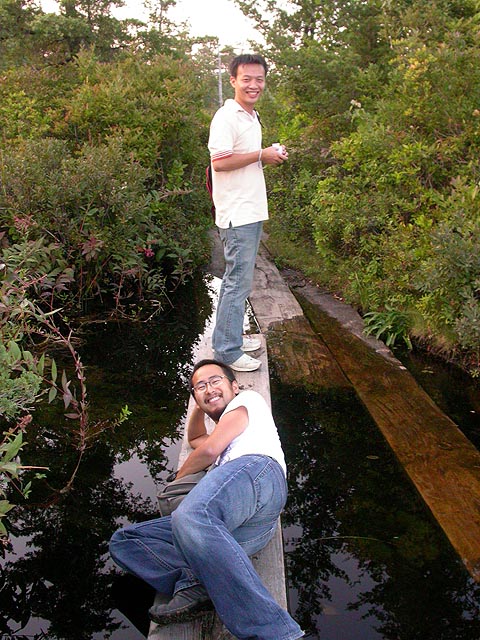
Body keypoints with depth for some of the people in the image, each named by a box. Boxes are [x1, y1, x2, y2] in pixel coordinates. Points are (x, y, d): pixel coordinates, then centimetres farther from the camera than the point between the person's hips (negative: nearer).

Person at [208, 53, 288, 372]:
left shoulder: (252, 116, 18)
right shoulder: (227, 116, -12)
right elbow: (219, 161, -22)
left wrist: (273, 154, 7)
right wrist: (261, 155, -15)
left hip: (252, 211, 10)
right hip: (237, 213, -10)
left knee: (237, 279, 16)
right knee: (239, 282, -7)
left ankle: (231, 337, 27)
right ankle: (228, 351, 0)